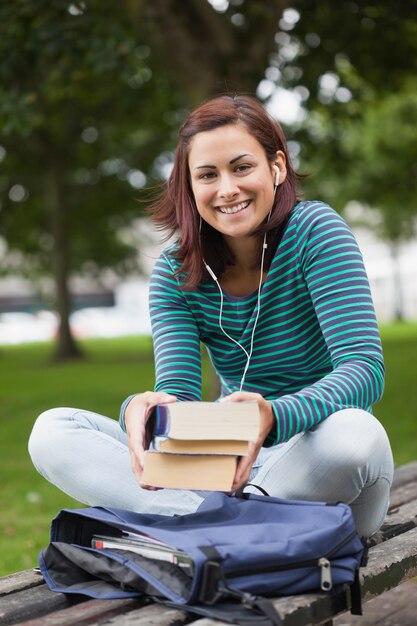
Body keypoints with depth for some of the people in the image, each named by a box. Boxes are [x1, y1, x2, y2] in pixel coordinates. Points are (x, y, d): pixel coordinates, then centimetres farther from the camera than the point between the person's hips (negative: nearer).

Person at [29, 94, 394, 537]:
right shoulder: (175, 273, 1)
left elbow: (365, 369, -21)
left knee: (353, 432, -39)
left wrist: (275, 417, -41)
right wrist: (140, 410, -36)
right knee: (52, 431, -12)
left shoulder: (314, 231, -10)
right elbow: (178, 393, -10)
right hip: (228, 464, 4)